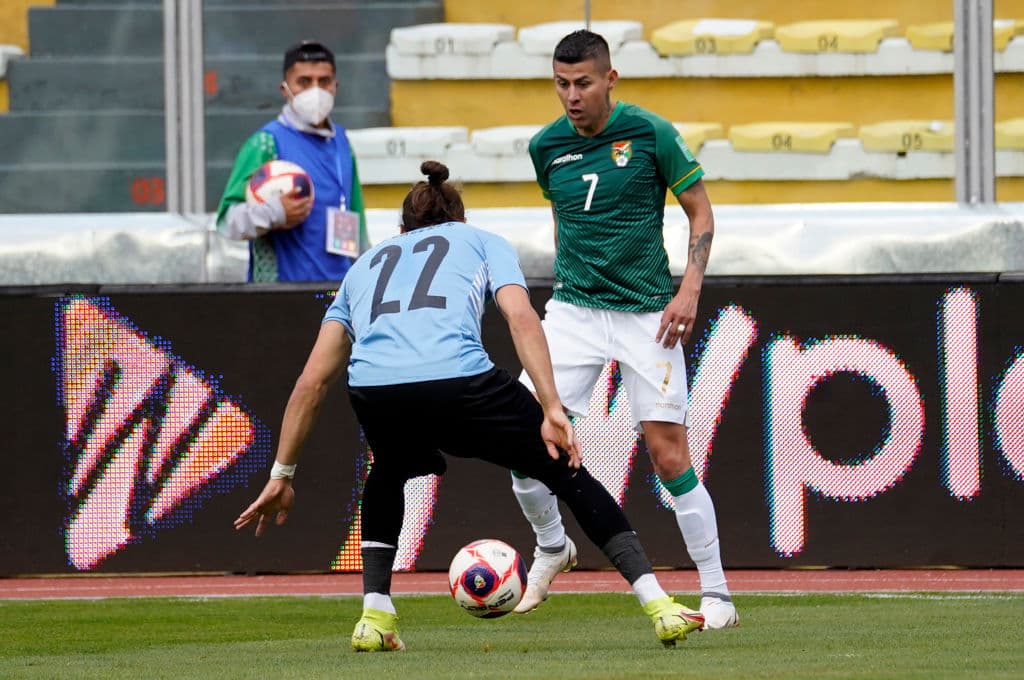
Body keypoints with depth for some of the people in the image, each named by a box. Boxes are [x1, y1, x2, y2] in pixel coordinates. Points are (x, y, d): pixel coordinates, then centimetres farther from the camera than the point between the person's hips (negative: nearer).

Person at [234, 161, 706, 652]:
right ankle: (657, 603, 9)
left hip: (372, 389, 3)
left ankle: (374, 616, 24)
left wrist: (282, 475, 33)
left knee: (388, 474, 37)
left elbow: (312, 380, 31)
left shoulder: (365, 264, 36)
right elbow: (522, 318, 8)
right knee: (566, 470, 16)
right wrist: (552, 409, 0)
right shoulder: (484, 243, 30)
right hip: (459, 380, -3)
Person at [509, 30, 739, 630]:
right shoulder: (547, 147, 4)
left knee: (668, 452, -8)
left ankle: (717, 594, 1)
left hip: (646, 311, -4)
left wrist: (689, 290, -12)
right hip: (574, 309, 4)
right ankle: (552, 546, 18)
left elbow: (701, 210, -1)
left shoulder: (650, 134, -8)